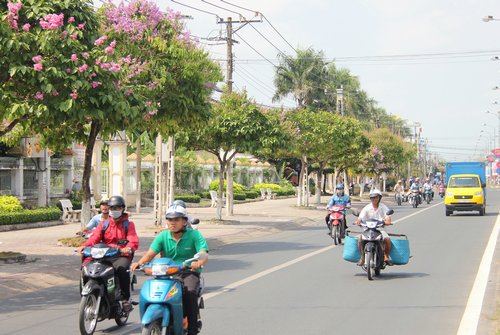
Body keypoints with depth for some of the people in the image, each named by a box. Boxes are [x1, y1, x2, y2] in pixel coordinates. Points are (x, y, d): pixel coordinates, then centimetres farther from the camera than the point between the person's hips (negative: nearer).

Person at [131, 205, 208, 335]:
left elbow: (203, 254, -17)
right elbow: (150, 253, -5)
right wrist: (139, 263, -27)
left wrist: (198, 262, -42)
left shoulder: (194, 235, -4)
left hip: (189, 272, -3)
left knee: (190, 292, -31)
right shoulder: (162, 236, 5)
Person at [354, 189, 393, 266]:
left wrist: (386, 222, -30)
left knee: (387, 239, -29)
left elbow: (388, 220, -7)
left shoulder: (384, 208, 4)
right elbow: (360, 218, -5)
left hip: (380, 229, -1)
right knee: (360, 239, -26)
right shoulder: (366, 208, 5)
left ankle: (386, 257, -7)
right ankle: (362, 257, -8)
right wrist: (358, 221, -29)